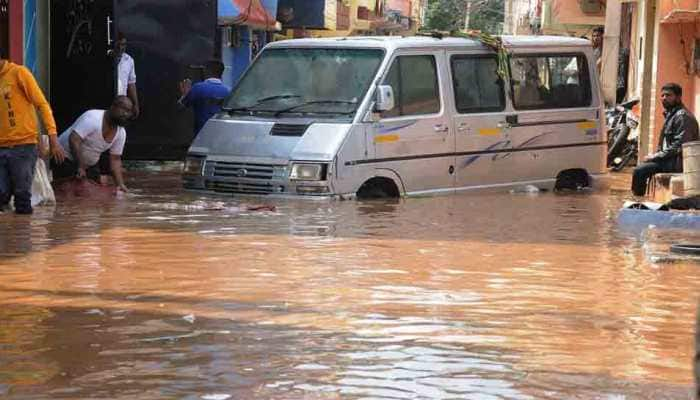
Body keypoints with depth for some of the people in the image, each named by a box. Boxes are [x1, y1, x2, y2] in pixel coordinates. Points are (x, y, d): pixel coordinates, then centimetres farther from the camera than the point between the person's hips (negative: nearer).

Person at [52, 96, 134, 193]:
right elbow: (74, 140, -34)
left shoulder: (121, 134, -3)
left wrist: (120, 184, -10)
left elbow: (115, 159, 2)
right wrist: (80, 167, -34)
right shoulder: (93, 118, -27)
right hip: (66, 158, -8)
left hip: (88, 165, 8)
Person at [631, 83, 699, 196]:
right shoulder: (671, 114, 19)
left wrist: (656, 156, -17)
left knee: (639, 171, -20)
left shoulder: (682, 116, -14)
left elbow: (679, 146, -22)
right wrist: (655, 155, 7)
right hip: (670, 159, 11)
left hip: (677, 162, -11)